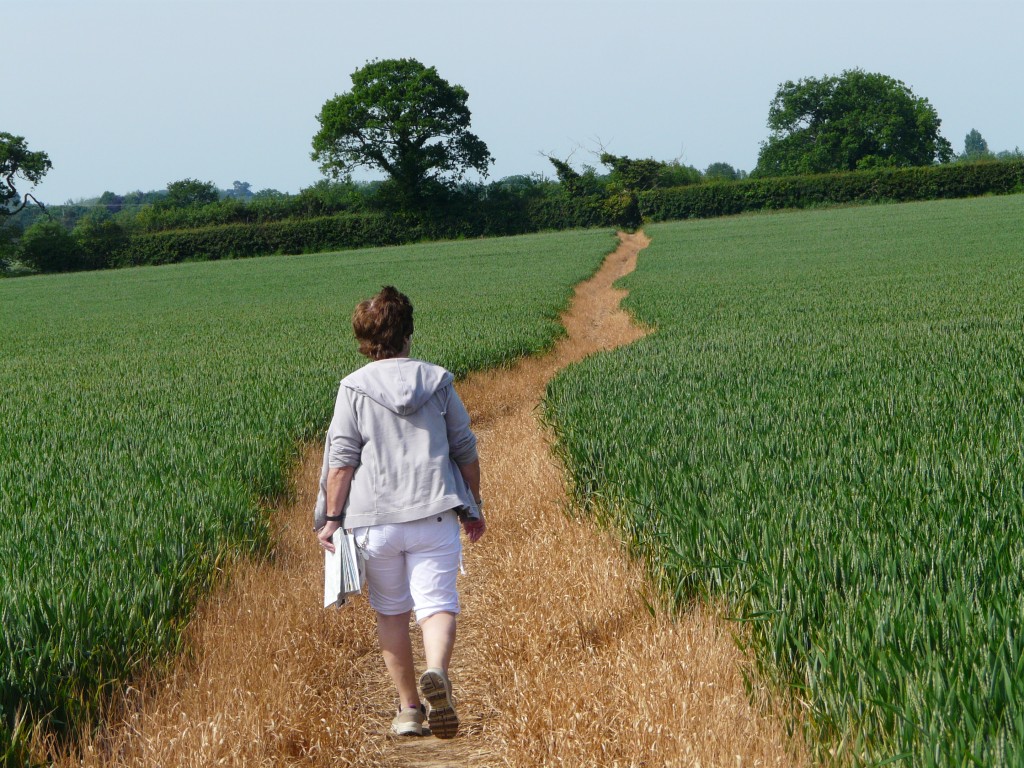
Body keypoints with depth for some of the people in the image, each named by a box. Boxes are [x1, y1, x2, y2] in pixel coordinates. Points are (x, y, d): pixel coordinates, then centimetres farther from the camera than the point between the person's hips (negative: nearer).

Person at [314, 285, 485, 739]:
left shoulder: (354, 389, 0)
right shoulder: (437, 382, 7)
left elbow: (341, 459, -5)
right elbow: (465, 451, 10)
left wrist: (331, 518, -1)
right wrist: (473, 507, 20)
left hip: (374, 520, 0)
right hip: (434, 515, 0)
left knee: (391, 611, 12)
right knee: (437, 603, -3)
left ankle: (409, 708, 16)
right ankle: (436, 673, -32)